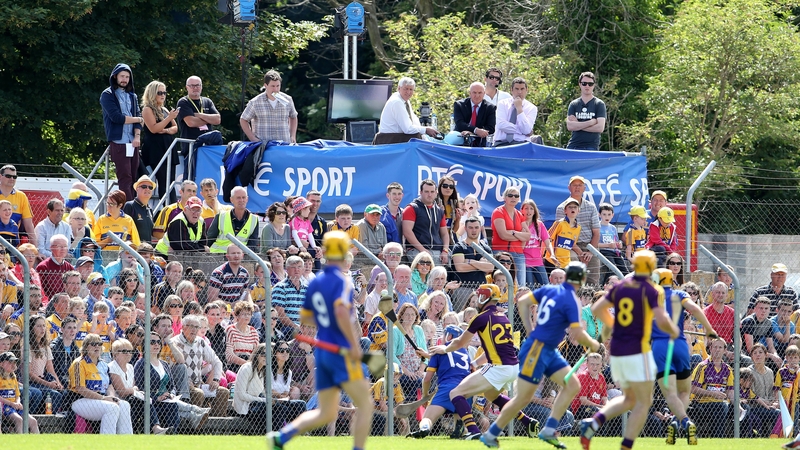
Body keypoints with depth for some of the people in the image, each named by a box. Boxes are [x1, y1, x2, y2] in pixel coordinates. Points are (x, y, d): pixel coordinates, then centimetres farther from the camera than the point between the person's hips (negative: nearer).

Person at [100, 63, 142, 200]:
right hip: (118, 142, -6)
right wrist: (137, 120, 0)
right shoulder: (108, 95, 1)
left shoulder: (132, 96, 19)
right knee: (125, 178, -12)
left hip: (132, 142, 6)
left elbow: (138, 116, 10)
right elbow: (116, 117, -10)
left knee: (133, 178, 2)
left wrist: (137, 136, -6)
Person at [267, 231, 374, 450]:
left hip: (321, 350, 8)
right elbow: (341, 312, -27)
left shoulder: (315, 282, 12)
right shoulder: (342, 281, -11)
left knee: (326, 413, 12)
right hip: (341, 353, -8)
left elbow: (305, 317, 21)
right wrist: (354, 344, -24)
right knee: (365, 405, -1)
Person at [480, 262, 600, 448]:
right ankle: (491, 434, 9)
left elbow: (522, 302, 9)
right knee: (523, 398, -2)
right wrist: (593, 345, -1)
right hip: (537, 350, -9)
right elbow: (578, 334, -21)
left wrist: (530, 330, 11)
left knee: (573, 385, 5)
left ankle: (549, 431, 3)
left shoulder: (549, 290, 5)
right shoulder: (572, 302, -18)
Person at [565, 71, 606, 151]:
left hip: (591, 147, -3)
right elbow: (570, 126, 0)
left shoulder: (599, 104, 5)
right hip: (573, 146, 3)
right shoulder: (573, 104, 13)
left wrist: (578, 125, -5)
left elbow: (600, 128, -7)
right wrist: (591, 122, -7)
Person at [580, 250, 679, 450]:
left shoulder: (620, 287, 7)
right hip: (637, 352, -6)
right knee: (643, 403, 1)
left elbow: (597, 309, 14)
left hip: (616, 352, 7)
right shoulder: (652, 291, -10)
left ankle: (594, 422, -2)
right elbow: (661, 321, -20)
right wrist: (673, 331, 1)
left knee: (629, 399, 21)